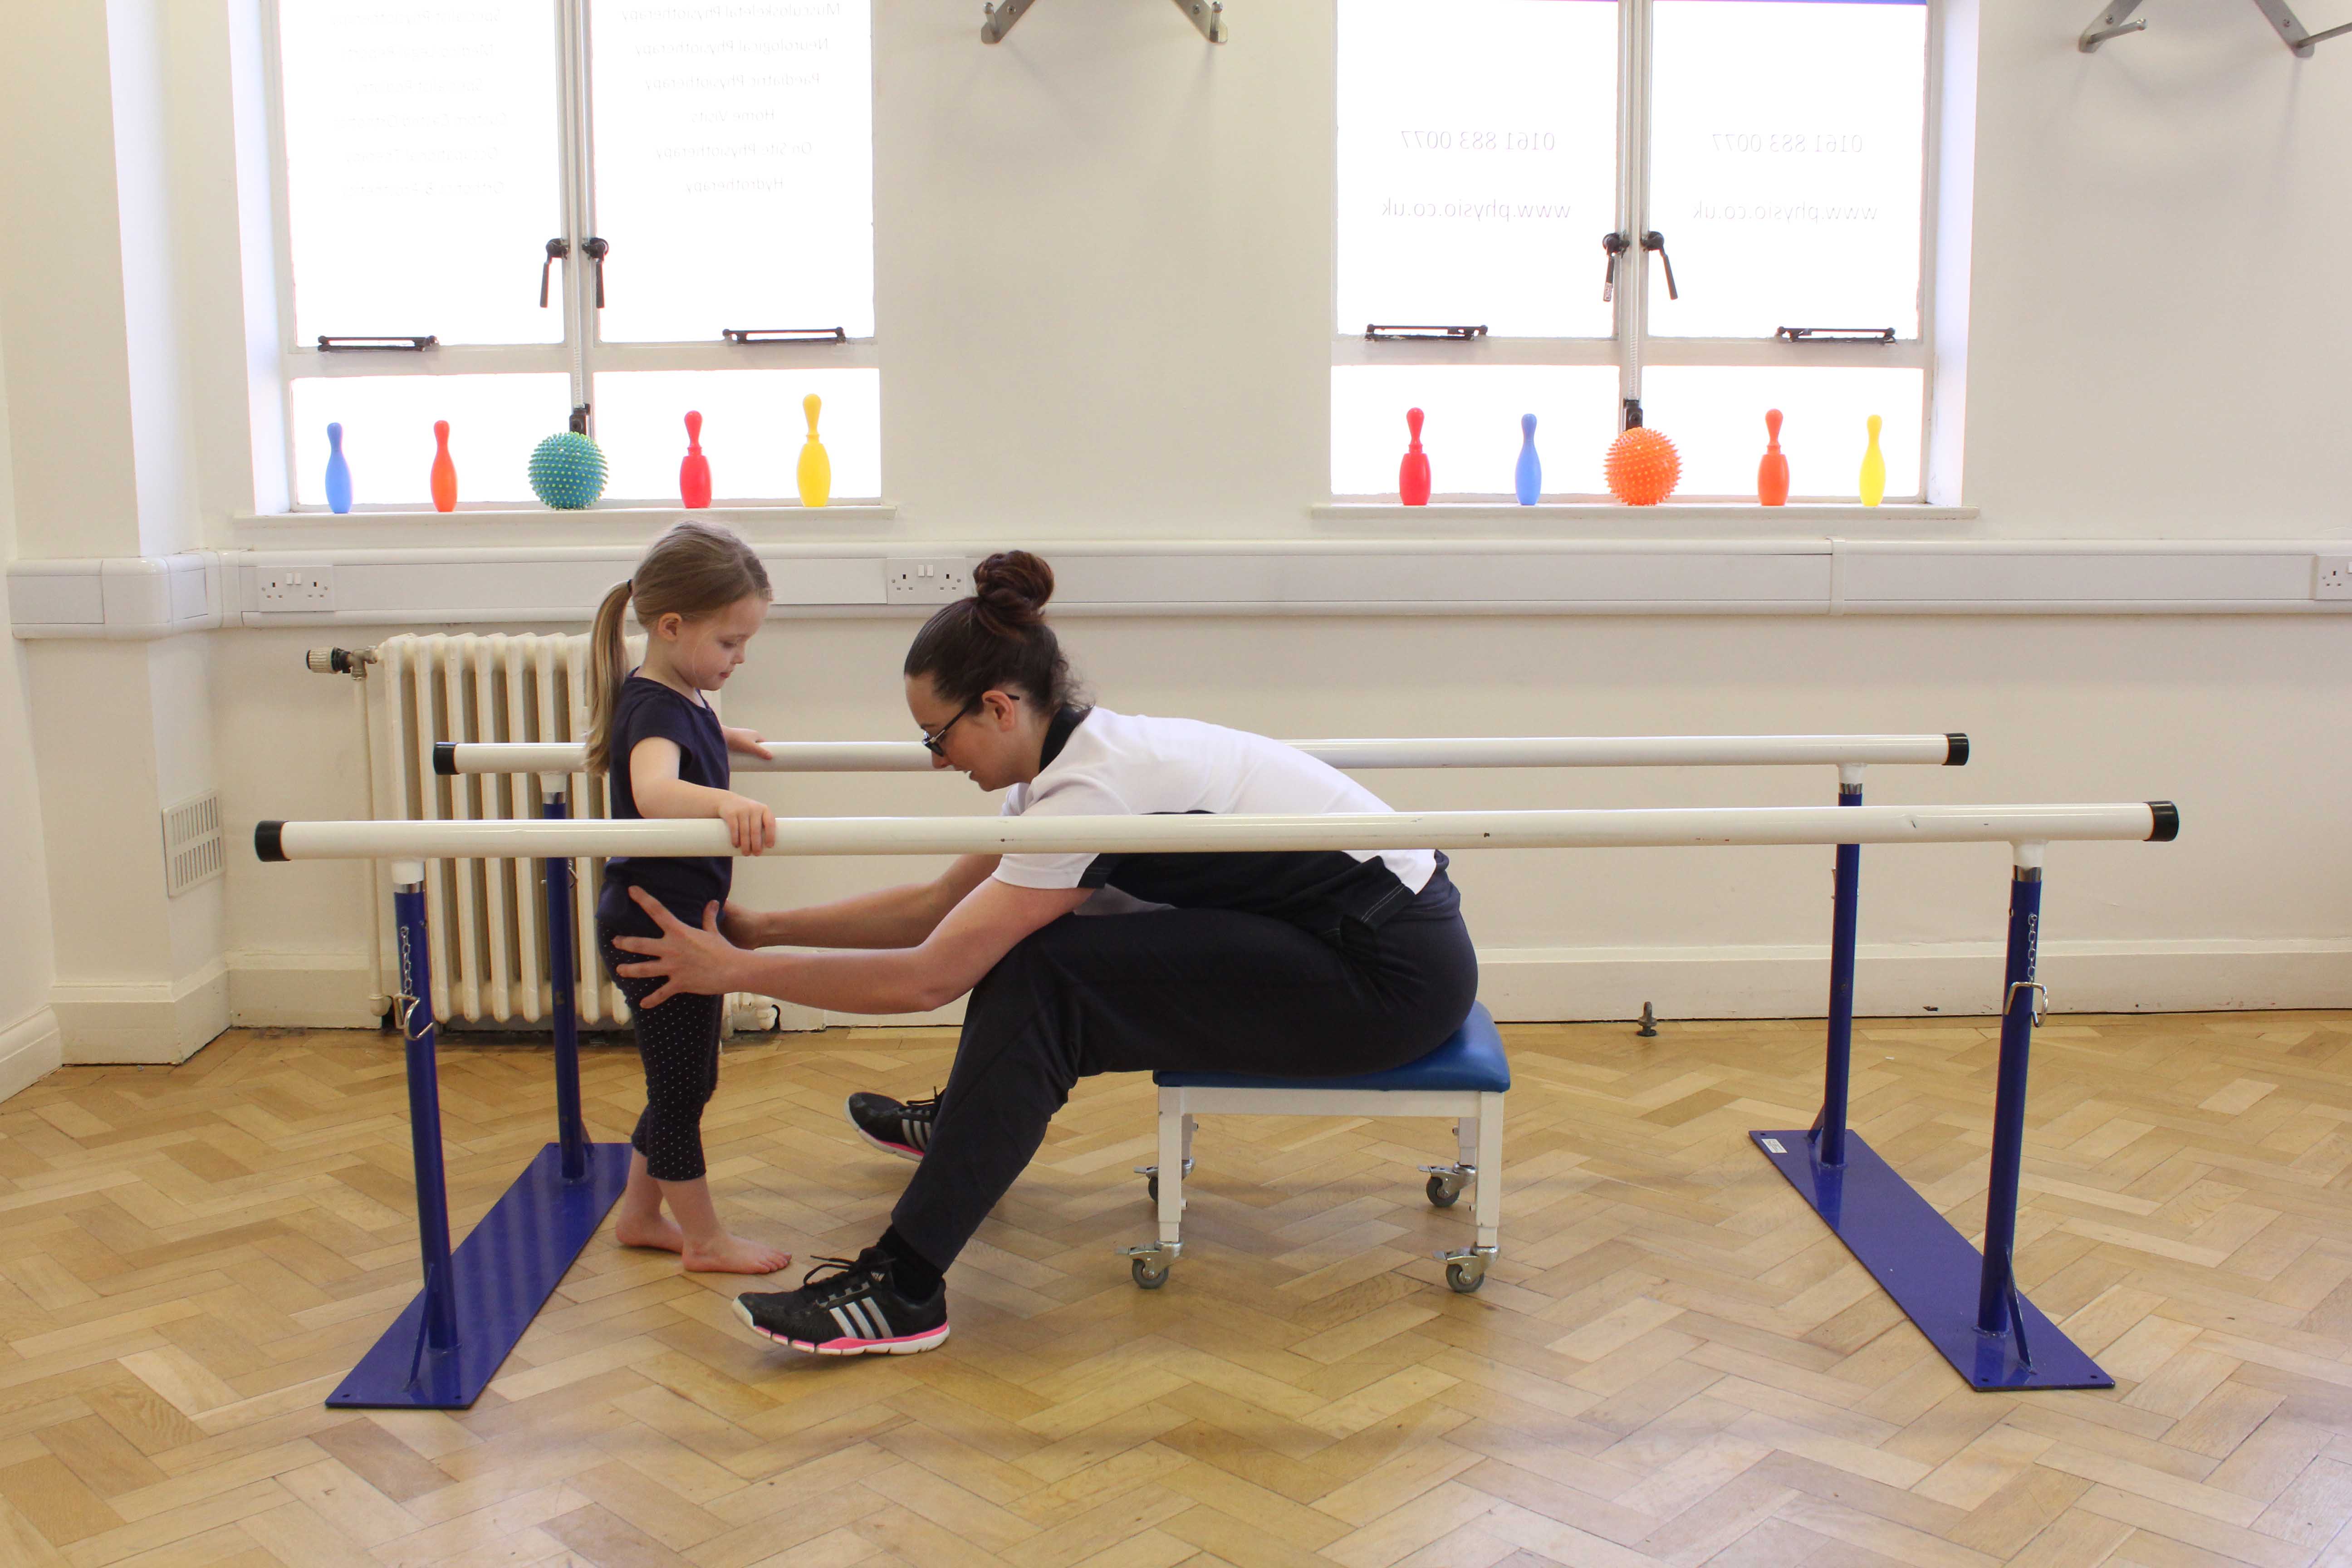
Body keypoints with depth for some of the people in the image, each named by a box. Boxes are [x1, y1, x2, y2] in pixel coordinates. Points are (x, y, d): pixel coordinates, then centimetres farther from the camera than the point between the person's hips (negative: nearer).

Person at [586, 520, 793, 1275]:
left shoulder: (680, 699, 7)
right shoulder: (656, 710, -23)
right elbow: (653, 791, -46)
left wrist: (722, 739, 46)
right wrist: (723, 802, -63)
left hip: (685, 924, 10)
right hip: (655, 928, -10)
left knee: (686, 1084, 19)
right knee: (680, 1088, 4)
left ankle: (640, 1215, 33)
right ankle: (703, 1239, 17)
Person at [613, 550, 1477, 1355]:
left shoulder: (1094, 789, -24)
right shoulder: (1078, 752, 4)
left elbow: (930, 977, -22)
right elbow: (939, 903, 13)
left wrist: (736, 972, -14)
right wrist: (767, 925, 12)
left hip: (1401, 975, -9)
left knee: (1040, 978, -19)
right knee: (1029, 929, 15)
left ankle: (903, 1289, -14)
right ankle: (968, 1120, 42)